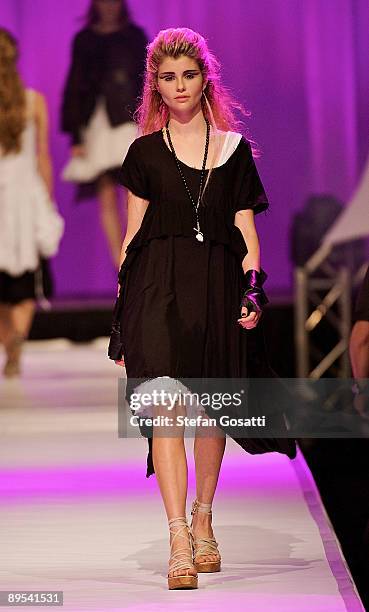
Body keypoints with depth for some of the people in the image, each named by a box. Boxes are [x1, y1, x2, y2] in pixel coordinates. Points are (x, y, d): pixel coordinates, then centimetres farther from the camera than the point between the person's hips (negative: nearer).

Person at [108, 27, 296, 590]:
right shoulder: (146, 152, 9)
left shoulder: (235, 149, 12)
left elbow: (246, 230, 11)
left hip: (218, 287, 2)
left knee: (211, 413, 6)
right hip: (158, 286, -1)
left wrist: (252, 289, -3)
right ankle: (179, 542, -18)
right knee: (165, 407, -15)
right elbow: (134, 235, 8)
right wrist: (122, 312, 3)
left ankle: (202, 521, 28)